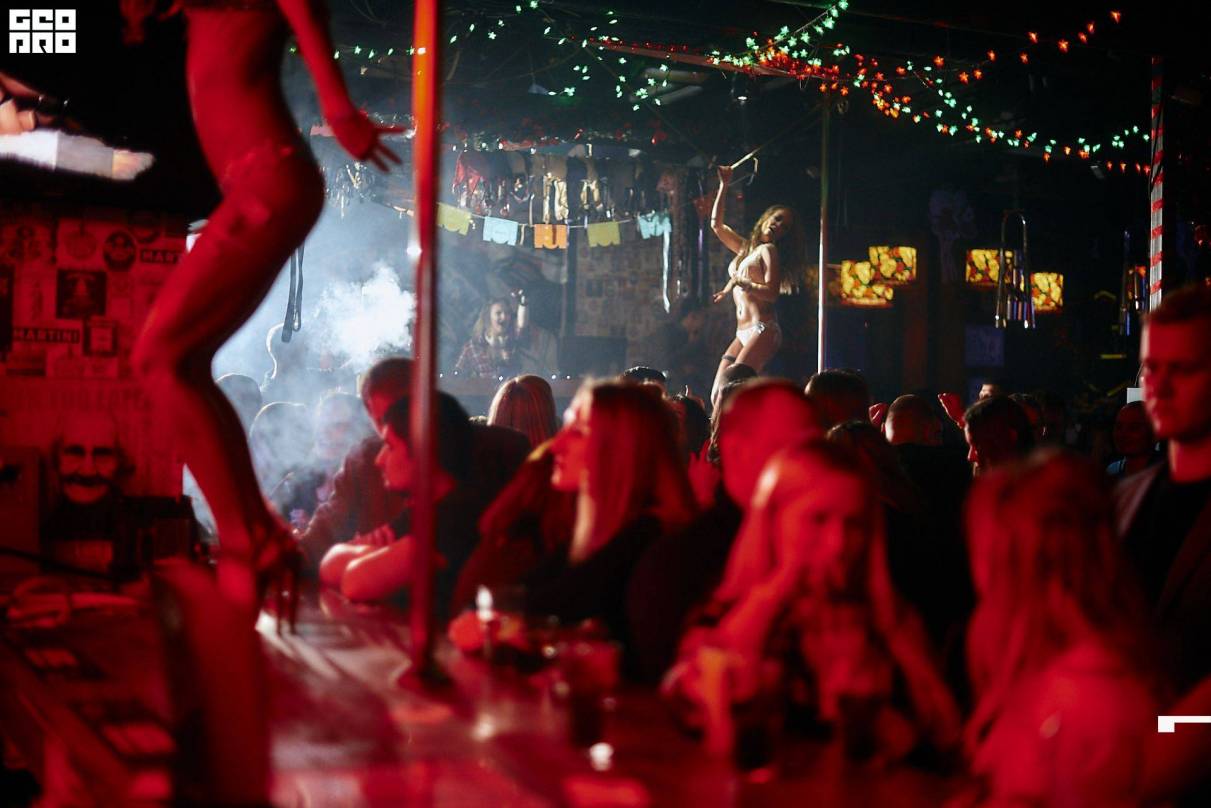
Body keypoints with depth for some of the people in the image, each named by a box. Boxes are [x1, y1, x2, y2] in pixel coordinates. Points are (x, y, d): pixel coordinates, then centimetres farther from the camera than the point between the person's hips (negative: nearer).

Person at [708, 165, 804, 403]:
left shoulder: (768, 250, 1)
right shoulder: (745, 248, 22)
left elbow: (771, 293, -12)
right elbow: (716, 224, 28)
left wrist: (740, 283, -15)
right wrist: (724, 186, 27)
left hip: (762, 330, -8)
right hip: (743, 334, 8)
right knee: (717, 396, -5)